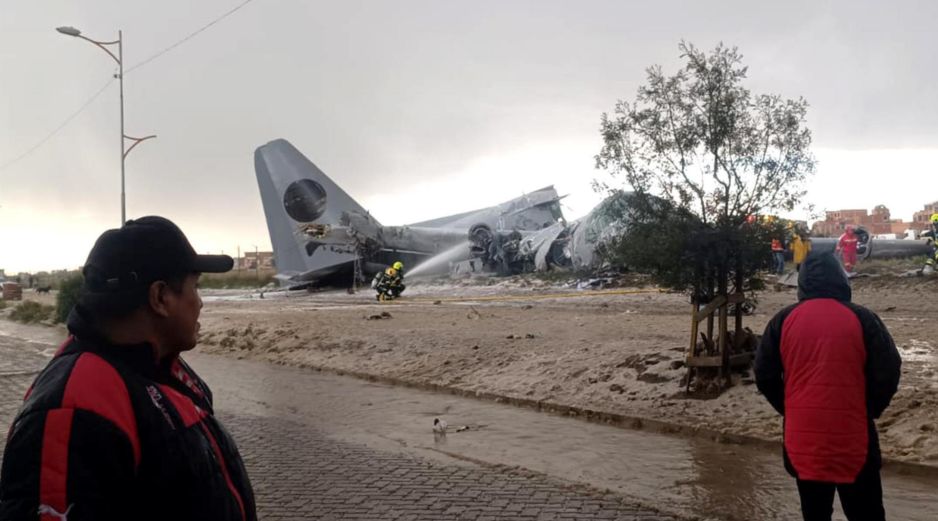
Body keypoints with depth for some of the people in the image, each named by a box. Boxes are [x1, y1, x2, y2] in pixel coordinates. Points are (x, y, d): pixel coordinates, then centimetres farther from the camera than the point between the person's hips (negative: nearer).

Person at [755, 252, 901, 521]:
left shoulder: (783, 320, -1)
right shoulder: (862, 318, -6)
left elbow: (765, 376, 3)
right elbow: (888, 373, -5)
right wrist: (869, 410, 11)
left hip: (802, 438, 2)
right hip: (853, 437, -2)